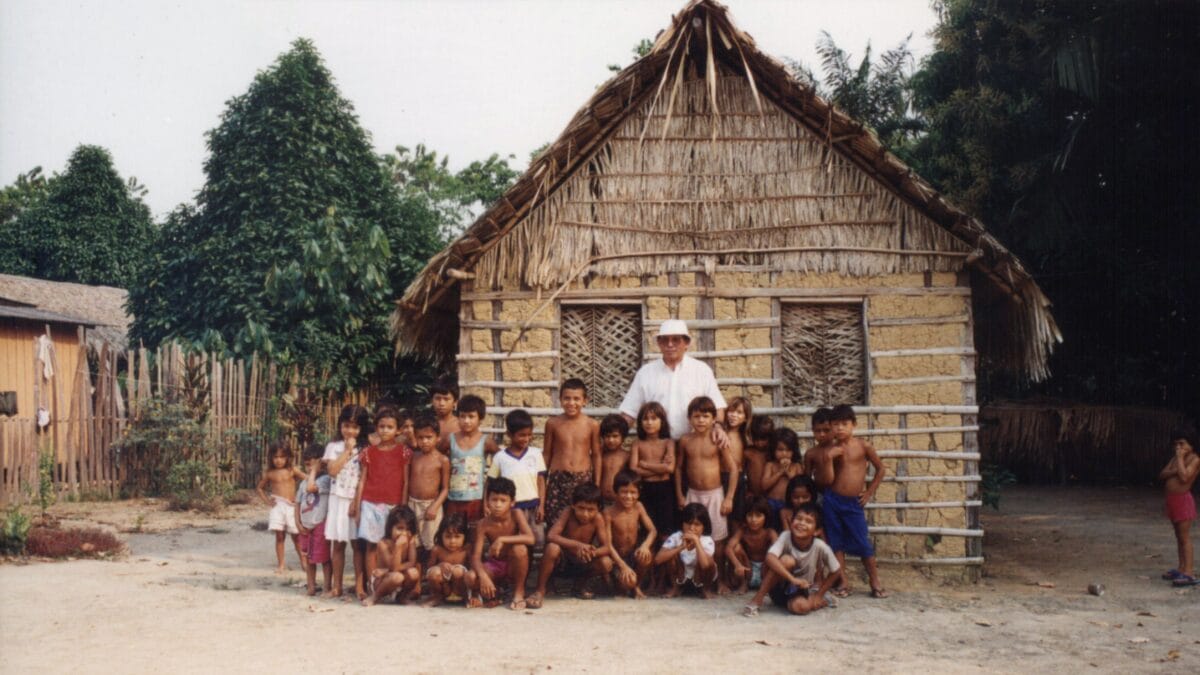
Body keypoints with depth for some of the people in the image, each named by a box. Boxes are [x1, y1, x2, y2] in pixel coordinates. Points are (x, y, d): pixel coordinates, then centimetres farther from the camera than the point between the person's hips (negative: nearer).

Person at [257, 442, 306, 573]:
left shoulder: (292, 470, 0)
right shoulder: (270, 474, 6)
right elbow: (260, 488, 19)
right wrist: (267, 500, 6)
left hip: (292, 506, -1)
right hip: (277, 506, 1)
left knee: (296, 536, 6)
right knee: (279, 536, -2)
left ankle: (303, 561, 21)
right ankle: (281, 564, 5)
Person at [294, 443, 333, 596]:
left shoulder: (325, 479, -10)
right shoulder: (304, 482, 12)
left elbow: (311, 487, -29)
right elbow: (298, 504, 15)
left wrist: (314, 470, -17)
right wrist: (298, 523, 5)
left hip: (320, 524, -7)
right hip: (306, 526, 7)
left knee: (324, 558, -2)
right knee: (308, 558, 14)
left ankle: (328, 587, 4)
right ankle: (311, 586, 23)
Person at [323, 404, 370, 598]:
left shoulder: (365, 449, 0)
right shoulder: (334, 447, 4)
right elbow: (332, 471, -9)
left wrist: (357, 501, -12)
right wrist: (347, 450, -9)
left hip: (357, 500, -2)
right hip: (338, 499, 2)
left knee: (357, 543, -2)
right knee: (338, 543, 6)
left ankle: (360, 585, 1)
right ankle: (337, 586, 13)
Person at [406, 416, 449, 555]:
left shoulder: (442, 460, -9)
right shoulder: (412, 457, 2)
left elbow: (445, 488, -7)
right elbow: (406, 482, 8)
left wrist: (435, 506, -16)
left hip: (431, 504, -3)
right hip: (412, 504, 3)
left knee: (428, 544, 4)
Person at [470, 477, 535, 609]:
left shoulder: (516, 515, -15)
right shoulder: (483, 524, -14)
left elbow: (530, 539, -31)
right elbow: (475, 556, -19)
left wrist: (502, 540, -37)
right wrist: (483, 576, -38)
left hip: (514, 566, 0)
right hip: (493, 565, 1)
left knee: (519, 548, -35)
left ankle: (519, 592, -10)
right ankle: (490, 595, 6)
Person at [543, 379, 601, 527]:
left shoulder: (592, 425, -2)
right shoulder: (553, 423, -1)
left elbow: (596, 455, 5)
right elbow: (547, 454, 8)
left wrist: (597, 484, 5)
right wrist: (543, 481, 9)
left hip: (584, 479, 0)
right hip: (558, 479, 0)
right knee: (556, 523, -1)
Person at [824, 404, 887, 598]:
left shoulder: (862, 446, -3)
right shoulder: (832, 450, 2)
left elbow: (880, 469, 6)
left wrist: (869, 493, 3)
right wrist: (828, 459, -11)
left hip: (854, 503, -2)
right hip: (832, 501, 2)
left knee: (863, 544, 1)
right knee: (836, 543, 6)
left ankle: (875, 583, 12)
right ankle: (843, 583, 14)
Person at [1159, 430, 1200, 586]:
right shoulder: (1175, 459, 14)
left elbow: (1184, 477, -23)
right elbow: (1161, 475, 8)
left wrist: (1180, 459, -17)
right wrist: (1173, 471, -10)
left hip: (1183, 500, -8)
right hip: (1172, 500, 8)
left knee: (1184, 537, -10)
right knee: (1179, 537, 13)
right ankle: (1181, 568, 19)